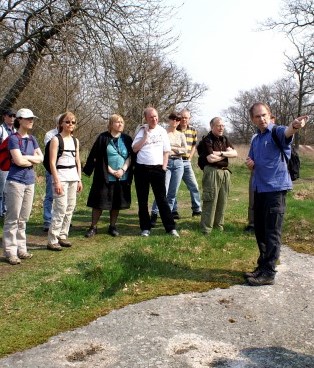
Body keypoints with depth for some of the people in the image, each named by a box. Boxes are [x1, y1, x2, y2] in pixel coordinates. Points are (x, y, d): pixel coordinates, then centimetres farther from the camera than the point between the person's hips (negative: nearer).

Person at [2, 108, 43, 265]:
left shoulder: (32, 139, 12)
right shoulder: (13, 138, -7)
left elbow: (41, 158, 6)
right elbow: (19, 161, -16)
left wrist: (25, 157, -8)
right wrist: (33, 160, -1)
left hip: (30, 182, 6)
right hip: (16, 181, -6)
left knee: (24, 218, 11)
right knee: (13, 218, -2)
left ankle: (21, 248, 19)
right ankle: (10, 252, 4)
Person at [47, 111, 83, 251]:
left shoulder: (75, 140, 13)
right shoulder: (56, 139, -5)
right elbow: (52, 162, -10)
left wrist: (79, 179, 12)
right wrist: (57, 181, -16)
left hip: (73, 176, 7)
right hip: (61, 176, -6)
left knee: (70, 208, 6)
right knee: (61, 208, -10)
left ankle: (62, 236, 17)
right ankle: (52, 241, -4)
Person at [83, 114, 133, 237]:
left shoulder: (127, 139, 7)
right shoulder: (103, 138, -3)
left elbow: (130, 156, 4)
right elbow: (97, 157, -6)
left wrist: (123, 170, -11)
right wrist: (111, 171, -10)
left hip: (122, 177, 3)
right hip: (104, 177, -3)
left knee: (116, 204, 8)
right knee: (99, 203, 0)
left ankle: (112, 227, 21)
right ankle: (93, 227, 11)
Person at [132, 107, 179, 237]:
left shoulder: (162, 131, 5)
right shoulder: (141, 131, 3)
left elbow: (166, 151, 6)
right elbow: (135, 149, -7)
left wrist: (164, 167, -2)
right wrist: (145, 135, -10)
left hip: (157, 169, 0)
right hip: (141, 168, 1)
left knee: (162, 199, 0)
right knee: (142, 200, 7)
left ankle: (170, 227, 4)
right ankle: (145, 227, 17)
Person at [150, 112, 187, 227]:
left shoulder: (181, 135, 14)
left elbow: (185, 149, 5)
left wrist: (172, 148, -6)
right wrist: (178, 149, -10)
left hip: (178, 163, 5)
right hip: (166, 162, -5)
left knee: (173, 192, 5)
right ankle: (154, 215, -4)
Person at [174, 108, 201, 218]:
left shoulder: (193, 131, 7)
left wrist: (190, 157, 10)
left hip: (186, 162, 4)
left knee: (194, 186, 6)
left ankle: (197, 209, 17)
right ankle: (173, 210, 12)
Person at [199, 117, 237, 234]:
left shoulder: (224, 139, 15)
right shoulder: (207, 140, -6)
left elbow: (235, 153, 4)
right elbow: (211, 158, -18)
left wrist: (221, 153, -13)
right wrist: (227, 154, -3)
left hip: (225, 172, 7)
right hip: (212, 172, -7)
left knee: (222, 200, 10)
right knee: (210, 200, -6)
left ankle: (219, 225, 20)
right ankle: (206, 228, 0)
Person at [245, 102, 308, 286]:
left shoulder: (277, 132, -8)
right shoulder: (255, 140, 15)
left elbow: (287, 132, -34)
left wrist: (294, 126, -58)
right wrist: (250, 164, 0)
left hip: (276, 188, -8)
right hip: (259, 189, 8)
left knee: (272, 233, -3)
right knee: (260, 231, 14)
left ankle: (269, 273, 4)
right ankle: (262, 267, 27)